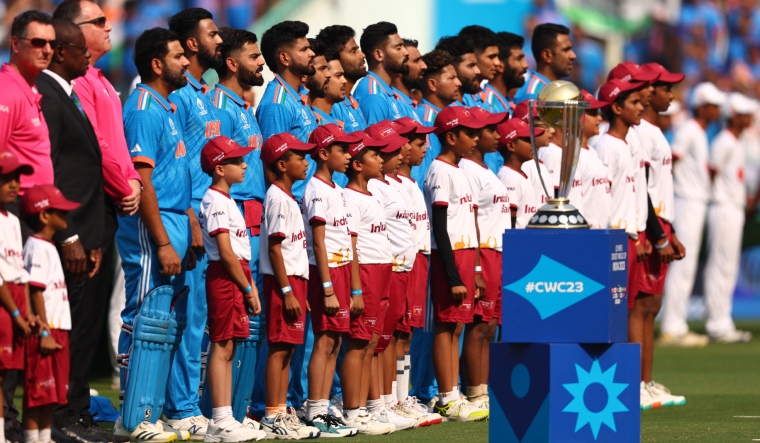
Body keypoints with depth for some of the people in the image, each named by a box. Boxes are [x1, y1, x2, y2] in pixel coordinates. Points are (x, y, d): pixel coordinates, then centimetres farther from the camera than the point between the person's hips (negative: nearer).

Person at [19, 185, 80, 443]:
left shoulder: (48, 247, 18)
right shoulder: (38, 248, -12)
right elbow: (36, 292, -17)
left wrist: (55, 333, 17)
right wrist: (44, 332, -20)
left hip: (56, 331, 10)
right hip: (44, 331, -10)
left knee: (51, 393, 12)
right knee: (37, 392, -8)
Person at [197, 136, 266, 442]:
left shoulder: (227, 201, 18)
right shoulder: (216, 202, -12)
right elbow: (226, 251, -17)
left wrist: (251, 286, 13)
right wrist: (248, 288, -14)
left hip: (236, 278, 10)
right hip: (224, 277, -10)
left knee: (227, 348, 9)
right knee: (222, 346, -9)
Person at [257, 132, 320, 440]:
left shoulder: (289, 198, 17)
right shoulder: (278, 198, -12)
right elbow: (274, 248, -17)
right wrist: (287, 290, -19)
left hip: (295, 279, 10)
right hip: (282, 280, -10)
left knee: (287, 347, 10)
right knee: (279, 347, -9)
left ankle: (281, 413, 13)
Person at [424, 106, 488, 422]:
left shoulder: (458, 172, 16)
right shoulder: (441, 173, -13)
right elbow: (440, 228, -17)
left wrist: (473, 271, 19)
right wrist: (454, 276, -19)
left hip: (464, 254, 9)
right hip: (449, 256, -9)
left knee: (456, 325, 9)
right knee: (446, 326, -6)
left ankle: (452, 396, 11)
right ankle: (447, 400, -5)